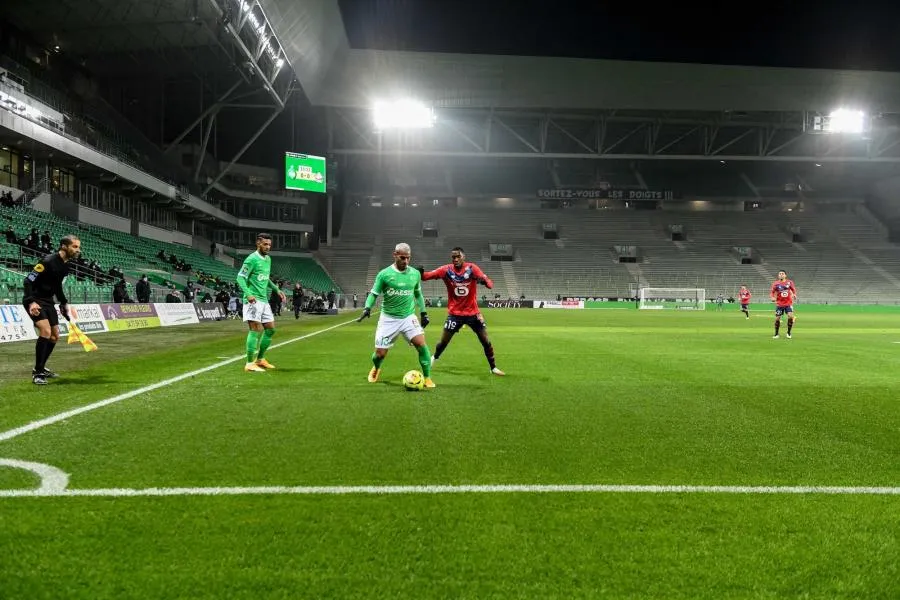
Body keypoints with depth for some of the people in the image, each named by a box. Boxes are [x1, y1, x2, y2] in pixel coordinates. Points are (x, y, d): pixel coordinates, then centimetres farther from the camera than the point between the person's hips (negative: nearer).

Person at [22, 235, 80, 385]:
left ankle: (40, 368, 27)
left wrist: (64, 303, 18)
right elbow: (28, 281, -23)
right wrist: (31, 302, -34)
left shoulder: (65, 265, 5)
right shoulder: (48, 261, -21)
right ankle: (37, 373, -13)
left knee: (55, 336, 11)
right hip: (35, 301, -9)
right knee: (45, 331, -23)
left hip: (48, 301, 9)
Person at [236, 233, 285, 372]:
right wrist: (248, 294, -28)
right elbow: (240, 277, -15)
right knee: (256, 330, -12)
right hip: (253, 300, -9)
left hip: (264, 300, 9)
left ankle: (260, 359, 24)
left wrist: (277, 290, 20)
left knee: (270, 329, 11)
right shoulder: (252, 259, -11)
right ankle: (250, 364, -5)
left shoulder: (268, 259, 15)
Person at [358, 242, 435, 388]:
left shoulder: (415, 274, 1)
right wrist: (367, 308, -20)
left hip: (408, 317, 2)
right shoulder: (384, 274, -9)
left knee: (421, 344, -19)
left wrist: (423, 313, 12)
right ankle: (376, 369, 40)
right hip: (388, 318, -1)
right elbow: (374, 294, -3)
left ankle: (427, 378, -4)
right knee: (380, 353, 3)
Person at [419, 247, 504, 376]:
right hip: (454, 313, 0)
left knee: (486, 341, 2)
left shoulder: (472, 268, -11)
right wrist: (420, 273, -36)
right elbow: (427, 276, -13)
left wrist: (484, 281, -43)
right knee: (443, 341, 5)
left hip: (473, 313, 0)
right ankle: (433, 359, 34)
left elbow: (490, 284, -19)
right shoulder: (446, 270, -9)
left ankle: (493, 368, 19)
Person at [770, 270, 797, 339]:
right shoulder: (776, 284, -4)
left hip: (788, 303, 0)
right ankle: (776, 334, 16)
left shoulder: (789, 282, 0)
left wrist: (794, 294, -6)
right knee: (777, 319, -1)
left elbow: (793, 290, 14)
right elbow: (772, 292, 1)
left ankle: (789, 333, 2)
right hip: (779, 304, 0)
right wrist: (772, 297, -20)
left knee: (791, 316, -16)